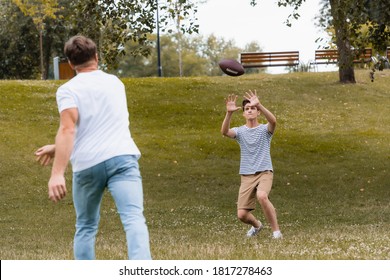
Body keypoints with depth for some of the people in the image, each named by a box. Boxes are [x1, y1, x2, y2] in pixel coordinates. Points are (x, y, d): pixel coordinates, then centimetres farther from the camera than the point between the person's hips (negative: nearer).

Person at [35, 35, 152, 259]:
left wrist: (57, 173, -21)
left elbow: (68, 129, -13)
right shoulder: (115, 83, 19)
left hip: (87, 164, -1)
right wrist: (59, 148, 32)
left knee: (86, 228, 18)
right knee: (134, 219, -16)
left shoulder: (68, 90, 4)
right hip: (122, 157, 1)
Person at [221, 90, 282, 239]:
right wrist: (229, 113, -33)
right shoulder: (240, 131, 6)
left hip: (265, 172, -3)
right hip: (247, 176, 3)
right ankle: (257, 225, 32)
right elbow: (225, 131, -17)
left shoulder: (265, 130, 1)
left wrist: (259, 105, -37)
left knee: (261, 196, -36)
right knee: (241, 215, -5)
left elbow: (273, 120, -24)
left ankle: (276, 231, -21)